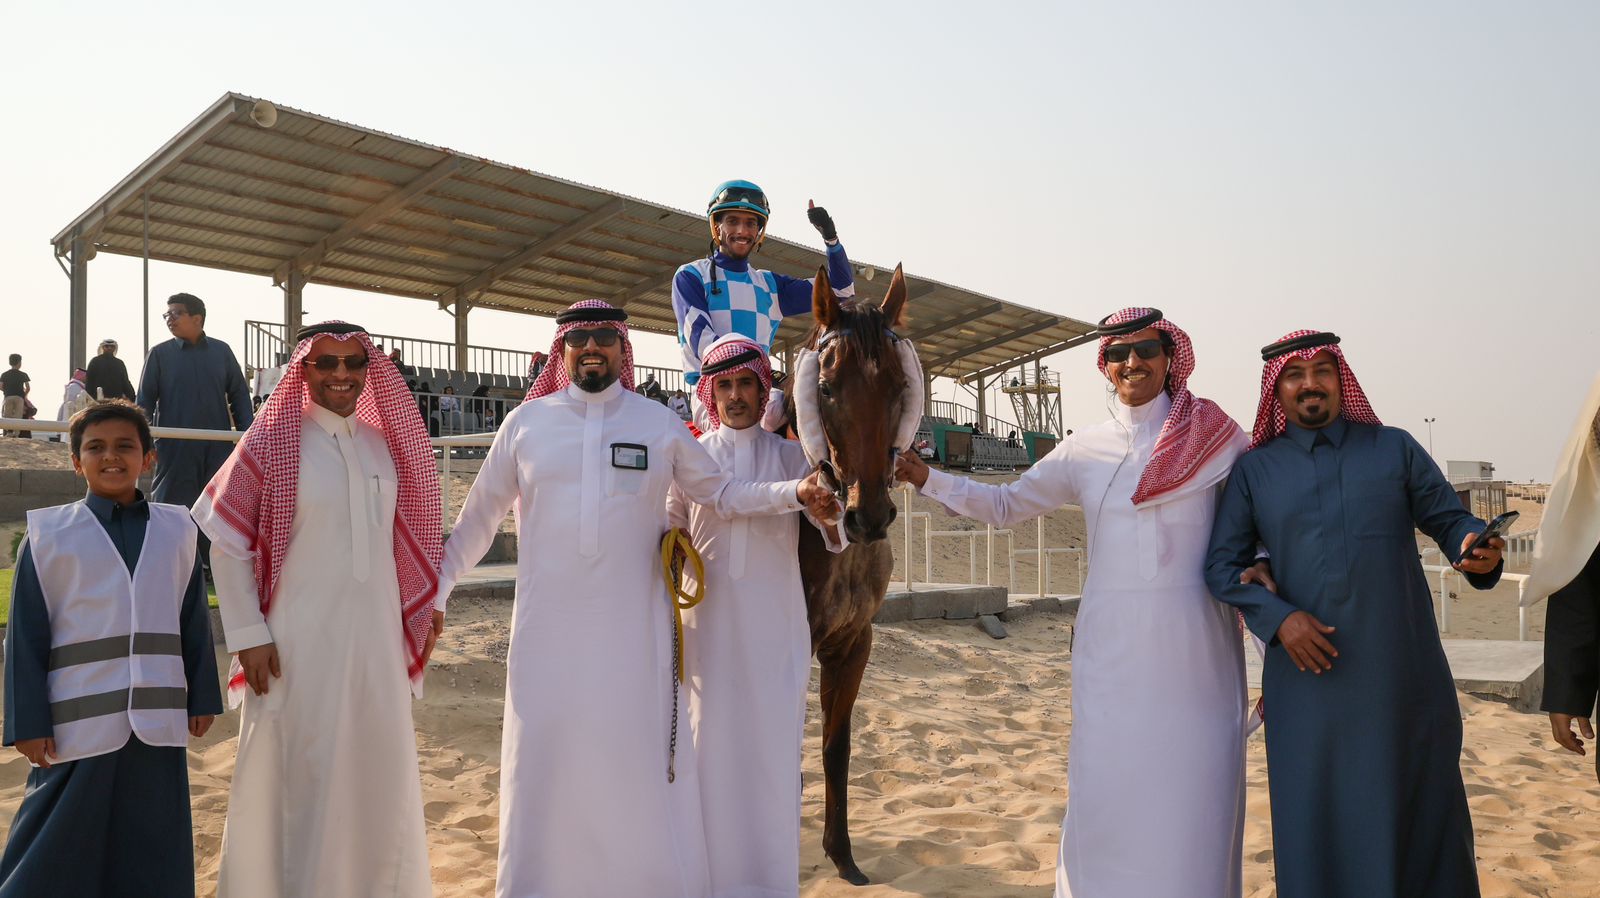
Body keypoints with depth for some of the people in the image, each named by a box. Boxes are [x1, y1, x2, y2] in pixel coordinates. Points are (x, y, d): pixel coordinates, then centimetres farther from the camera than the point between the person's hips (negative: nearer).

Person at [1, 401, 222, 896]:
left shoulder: (176, 531, 6)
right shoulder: (49, 535, -1)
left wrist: (202, 698, 10)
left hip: (158, 722, 2)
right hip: (79, 724, -2)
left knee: (151, 857, 11)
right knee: (58, 858, 7)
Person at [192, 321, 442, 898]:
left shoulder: (385, 444, 6)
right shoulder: (272, 440, -7)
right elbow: (226, 540, -6)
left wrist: (424, 607, 14)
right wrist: (248, 633, -9)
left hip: (377, 639, 5)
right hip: (299, 641, -4)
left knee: (376, 770, 15)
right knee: (298, 778, 6)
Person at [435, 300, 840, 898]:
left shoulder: (659, 423, 5)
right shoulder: (526, 421, 4)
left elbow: (720, 493, 12)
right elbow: (478, 519, 10)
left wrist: (795, 493, -1)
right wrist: (432, 592, 10)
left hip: (635, 630, 0)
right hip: (547, 630, 1)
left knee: (644, 762, 3)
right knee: (544, 758, 7)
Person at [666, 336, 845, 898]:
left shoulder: (790, 457, 3)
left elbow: (837, 539, -5)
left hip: (776, 628, 0)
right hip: (711, 625, 0)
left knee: (774, 745, 5)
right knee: (714, 743, 6)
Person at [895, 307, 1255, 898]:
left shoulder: (1217, 437, 1)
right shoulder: (1085, 451, 8)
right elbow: (1005, 506, 15)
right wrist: (926, 478, 5)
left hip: (1198, 647, -1)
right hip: (1112, 647, 2)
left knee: (1195, 789, 4)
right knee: (1106, 786, 4)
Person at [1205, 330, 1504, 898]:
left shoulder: (1394, 449, 8)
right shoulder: (1255, 470, 6)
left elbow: (1452, 521, 6)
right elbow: (1222, 564, 4)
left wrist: (1480, 553, -17)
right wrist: (1276, 617, -11)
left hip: (1403, 678, 1)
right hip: (1310, 676, 0)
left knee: (1420, 810, 10)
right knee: (1315, 821, 6)